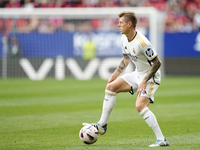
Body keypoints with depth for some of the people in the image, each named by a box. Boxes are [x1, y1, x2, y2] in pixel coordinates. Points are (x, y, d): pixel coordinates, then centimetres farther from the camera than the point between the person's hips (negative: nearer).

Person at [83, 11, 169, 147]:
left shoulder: (142, 43, -28)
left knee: (140, 105, -25)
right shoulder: (124, 39, 0)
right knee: (111, 87, 6)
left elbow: (157, 63, -23)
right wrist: (115, 75, 16)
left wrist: (144, 81, -26)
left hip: (151, 77, -9)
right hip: (138, 74, 9)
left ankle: (161, 140, -21)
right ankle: (102, 125, 14)